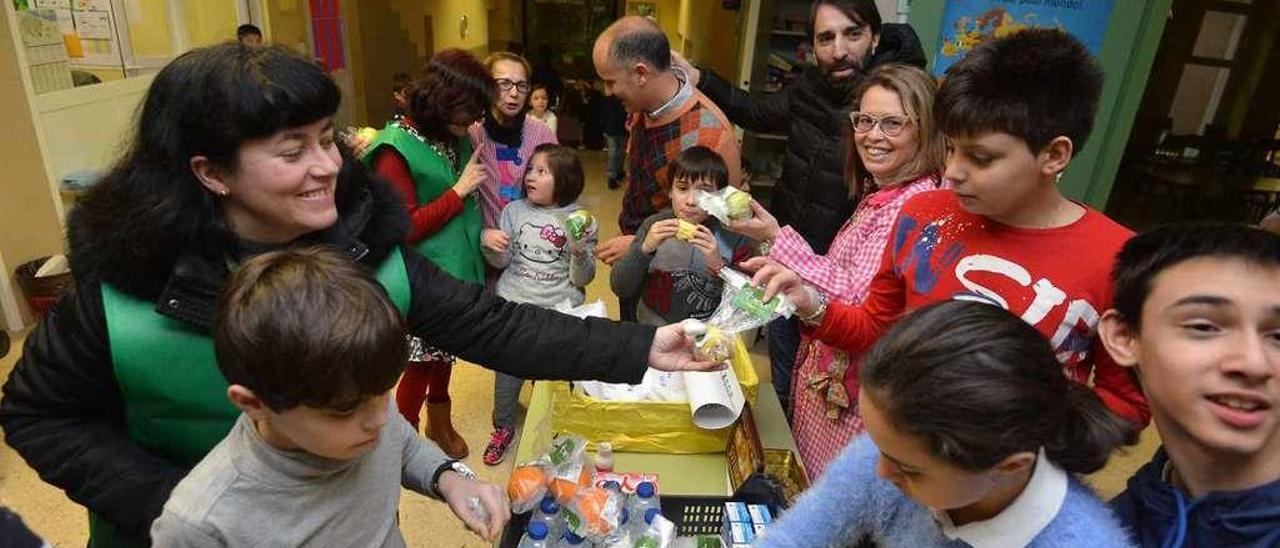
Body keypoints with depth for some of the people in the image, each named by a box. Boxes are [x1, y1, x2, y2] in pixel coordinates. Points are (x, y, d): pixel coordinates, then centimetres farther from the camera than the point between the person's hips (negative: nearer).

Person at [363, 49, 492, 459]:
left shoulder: (454, 136, 4)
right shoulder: (395, 149, -17)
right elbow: (406, 228, -18)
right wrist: (460, 190, -18)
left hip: (458, 266, 7)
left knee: (445, 351, 21)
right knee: (423, 361, 6)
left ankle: (439, 421, 42)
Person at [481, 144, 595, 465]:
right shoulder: (515, 211, 3)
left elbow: (582, 279, -5)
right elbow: (502, 262, 6)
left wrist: (580, 253, -24)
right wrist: (490, 244, -15)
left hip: (560, 310, -2)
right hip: (514, 305, 2)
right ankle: (503, 428, 31)